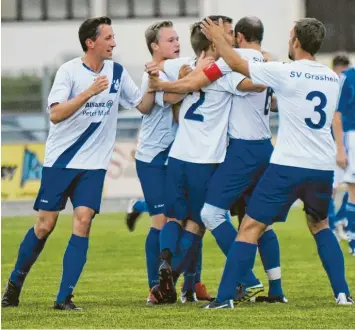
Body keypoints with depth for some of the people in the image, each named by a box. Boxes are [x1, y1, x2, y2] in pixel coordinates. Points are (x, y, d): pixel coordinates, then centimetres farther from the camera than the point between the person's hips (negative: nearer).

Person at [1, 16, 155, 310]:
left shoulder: (117, 72, 3)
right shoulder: (69, 71, -11)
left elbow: (143, 106, 9)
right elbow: (56, 114, -22)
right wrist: (90, 92, -31)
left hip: (93, 164, 3)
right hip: (60, 161, -3)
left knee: (83, 221, -12)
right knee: (45, 225, 0)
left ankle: (65, 297, -10)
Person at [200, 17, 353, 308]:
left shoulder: (284, 73, -9)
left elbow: (236, 64, 0)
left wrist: (218, 38, 18)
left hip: (288, 166, -5)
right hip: (323, 168, 5)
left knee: (251, 227, 0)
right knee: (320, 225, 26)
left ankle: (225, 297, -6)